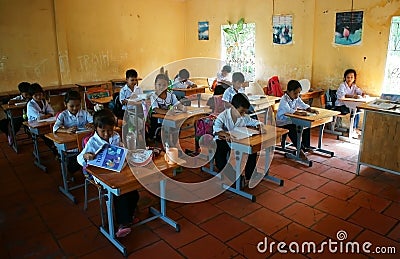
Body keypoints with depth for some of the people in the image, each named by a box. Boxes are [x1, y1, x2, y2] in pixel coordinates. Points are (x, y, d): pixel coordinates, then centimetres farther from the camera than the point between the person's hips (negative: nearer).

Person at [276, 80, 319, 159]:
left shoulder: (297, 98, 4)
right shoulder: (284, 100, -22)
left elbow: (303, 105, -1)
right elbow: (288, 110, -38)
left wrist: (310, 109, -22)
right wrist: (298, 112, -52)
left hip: (292, 120, 8)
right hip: (283, 122, -8)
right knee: (292, 129, -31)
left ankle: (306, 146, 6)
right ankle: (300, 148, -20)